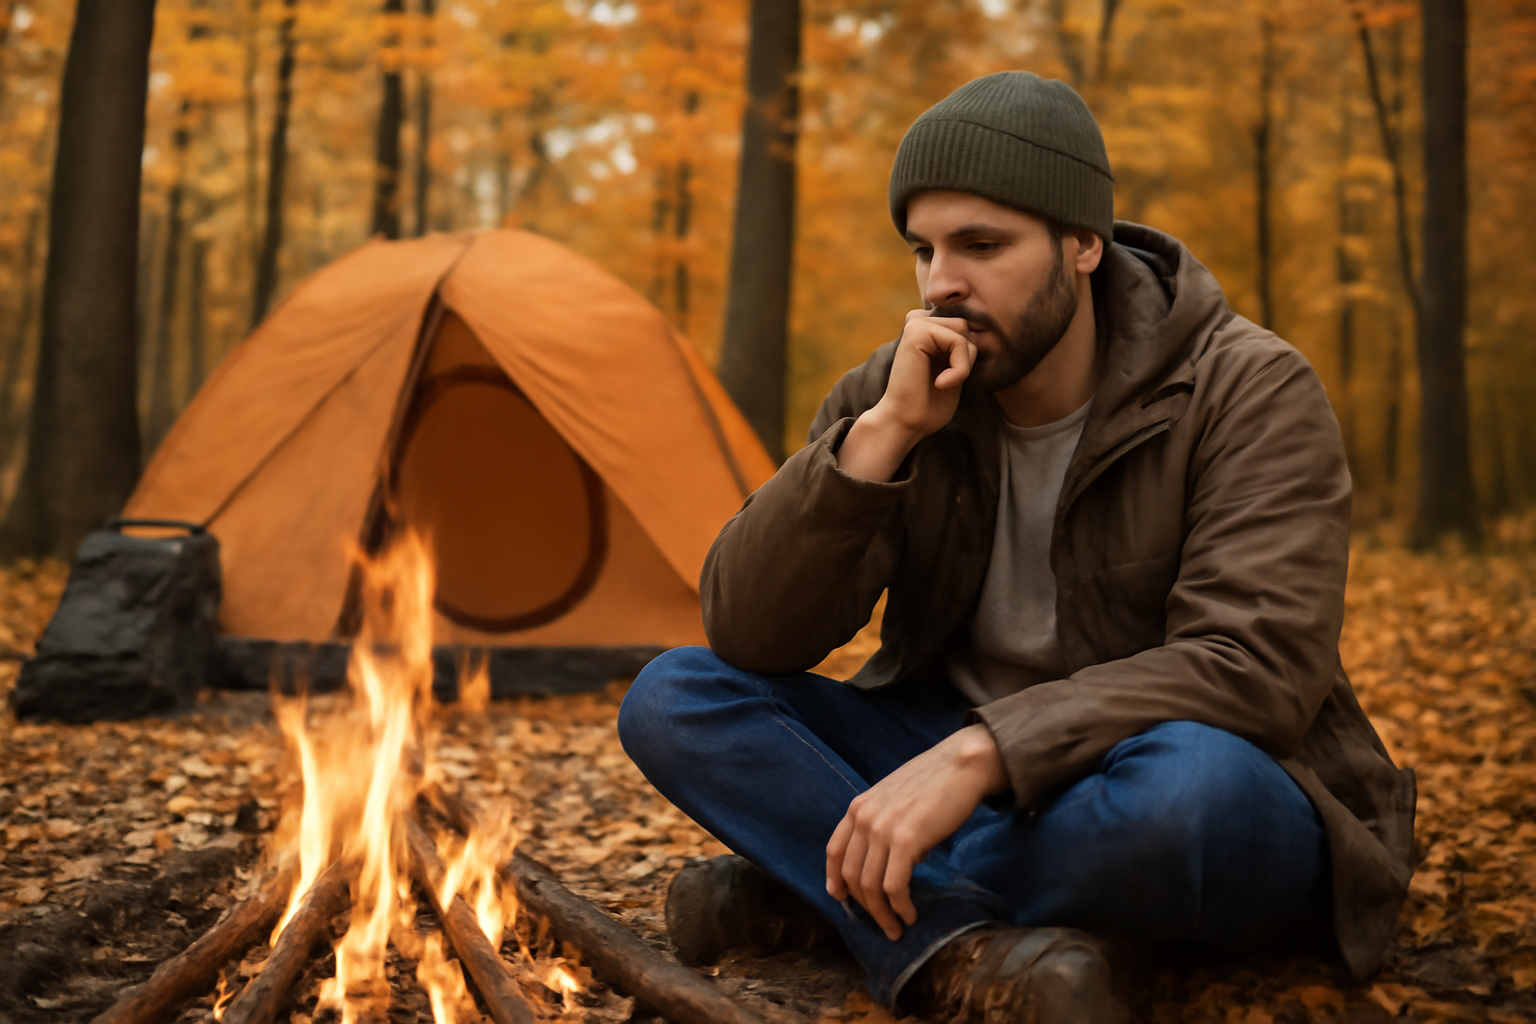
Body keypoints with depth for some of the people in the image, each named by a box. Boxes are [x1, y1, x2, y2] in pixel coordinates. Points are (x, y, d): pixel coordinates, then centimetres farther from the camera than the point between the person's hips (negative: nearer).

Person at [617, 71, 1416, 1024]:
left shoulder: (1251, 392, -16)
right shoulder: (890, 395, -4)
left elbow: (1252, 663, -27)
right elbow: (746, 636, -12)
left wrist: (980, 751, -36)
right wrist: (882, 434, -25)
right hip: (967, 779, 4)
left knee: (1190, 782, -41)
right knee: (673, 699, -12)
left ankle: (809, 885, -17)